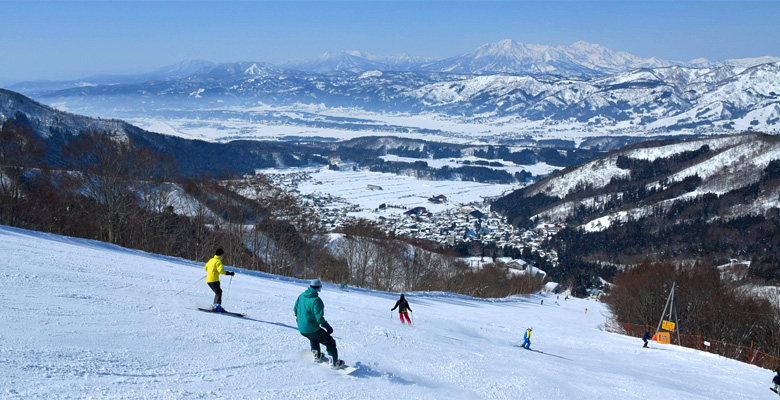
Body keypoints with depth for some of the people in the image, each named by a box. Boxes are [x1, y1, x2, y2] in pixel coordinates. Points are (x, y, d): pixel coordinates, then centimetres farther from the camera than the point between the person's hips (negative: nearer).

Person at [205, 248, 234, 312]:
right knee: (218, 292, -14)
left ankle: (214, 306, 9)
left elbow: (206, 268, 30)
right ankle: (217, 305, -32)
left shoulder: (211, 260, 18)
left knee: (218, 292, 15)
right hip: (214, 280, -9)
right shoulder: (218, 261, -8)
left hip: (208, 280, 9)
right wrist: (229, 273, -18)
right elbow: (220, 270, -21)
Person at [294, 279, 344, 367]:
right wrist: (328, 327, -15)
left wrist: (298, 317, 33)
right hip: (312, 329, -8)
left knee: (314, 338, 38)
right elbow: (319, 318, -26)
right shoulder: (316, 300, -23)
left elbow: (295, 309, 14)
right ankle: (334, 362, 12)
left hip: (301, 329, 8)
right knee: (330, 342, 8)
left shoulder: (301, 296, 0)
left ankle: (316, 355, 50)